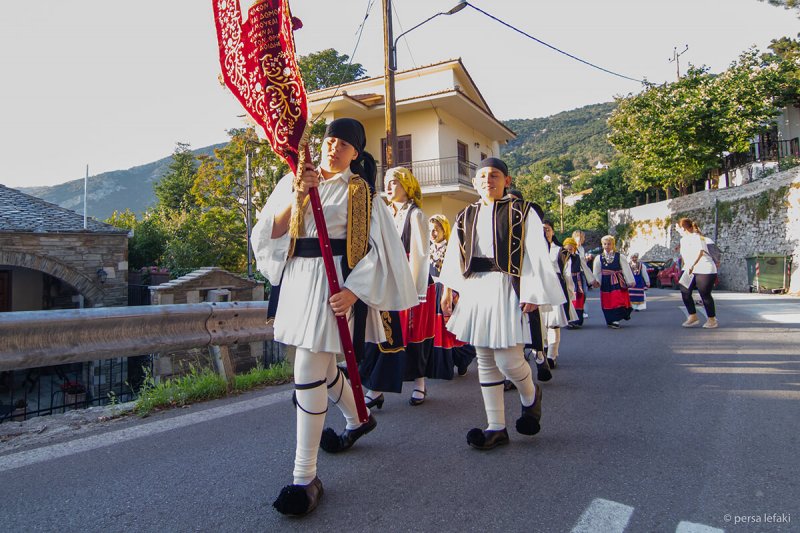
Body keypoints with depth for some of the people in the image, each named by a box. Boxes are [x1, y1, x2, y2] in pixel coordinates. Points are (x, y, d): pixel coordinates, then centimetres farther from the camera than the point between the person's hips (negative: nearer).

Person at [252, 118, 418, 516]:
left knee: (309, 373, -10)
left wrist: (353, 290, -19)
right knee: (320, 365, 18)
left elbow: (377, 246, -6)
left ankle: (305, 477, 1)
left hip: (335, 283, -5)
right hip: (297, 279, 6)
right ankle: (357, 419, 47)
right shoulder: (293, 181, 10)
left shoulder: (360, 191, 0)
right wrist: (297, 196, -14)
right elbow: (270, 233, 0)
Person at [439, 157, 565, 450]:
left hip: (506, 288, -5)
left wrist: (532, 293, -12)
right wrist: (448, 288, 9)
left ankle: (530, 396, 27)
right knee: (485, 360, 7)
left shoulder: (521, 212, -1)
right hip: (474, 289, 5)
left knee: (507, 359, -9)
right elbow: (454, 255, 15)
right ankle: (496, 428, 17)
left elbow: (536, 255, -5)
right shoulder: (466, 216, 13)